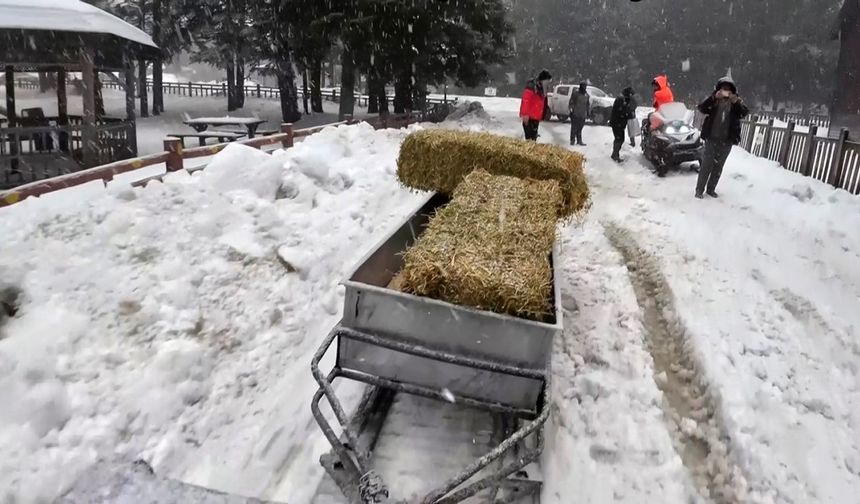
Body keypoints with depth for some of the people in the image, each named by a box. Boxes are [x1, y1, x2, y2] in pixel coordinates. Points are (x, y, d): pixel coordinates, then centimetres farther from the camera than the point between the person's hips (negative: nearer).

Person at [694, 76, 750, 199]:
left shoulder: (736, 102, 3)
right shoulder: (714, 100, -1)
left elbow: (744, 113, -12)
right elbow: (701, 108, -17)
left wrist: (736, 102, -29)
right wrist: (713, 97, -30)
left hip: (727, 141, 2)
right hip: (712, 138, -2)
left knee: (718, 166, 10)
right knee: (707, 165, -2)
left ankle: (711, 189, 21)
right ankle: (699, 189, 5)